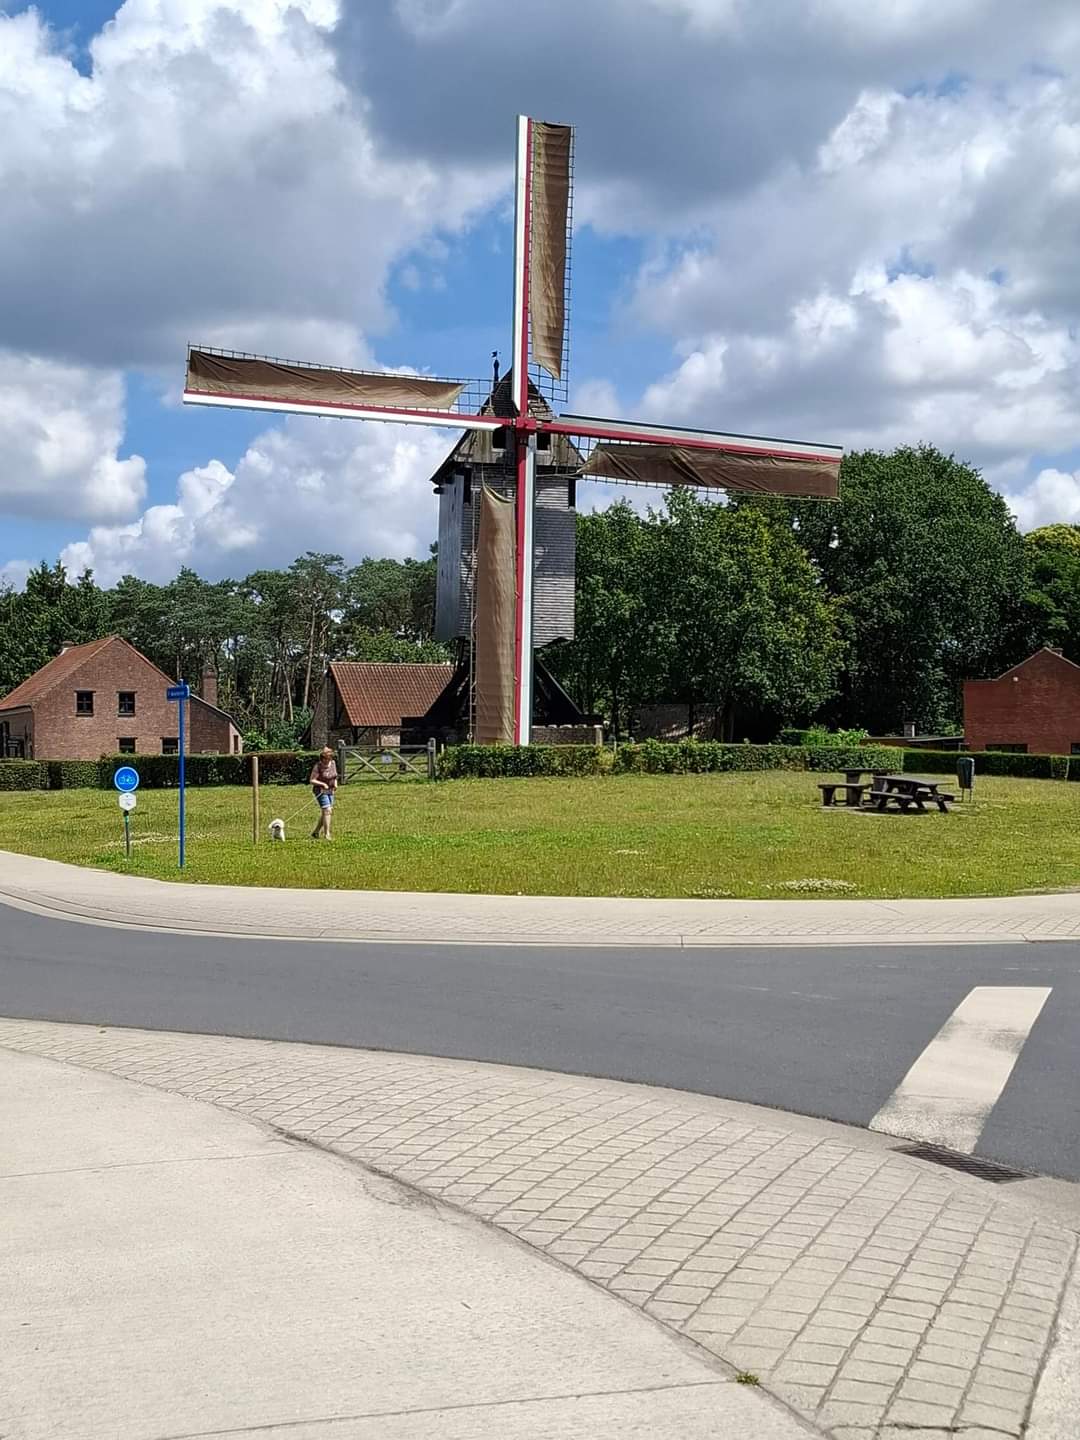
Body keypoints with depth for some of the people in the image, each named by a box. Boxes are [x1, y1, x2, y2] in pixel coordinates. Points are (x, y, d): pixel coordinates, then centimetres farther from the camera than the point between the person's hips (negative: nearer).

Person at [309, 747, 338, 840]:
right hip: (320, 791, -7)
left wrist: (335, 783, -4)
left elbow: (335, 776, 15)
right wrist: (323, 784, -32)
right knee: (327, 810, -17)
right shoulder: (318, 766, -17)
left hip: (330, 791, 7)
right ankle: (327, 834, -15)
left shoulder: (332, 763, 1)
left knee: (324, 813, 10)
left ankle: (315, 832, 23)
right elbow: (312, 780, -20)